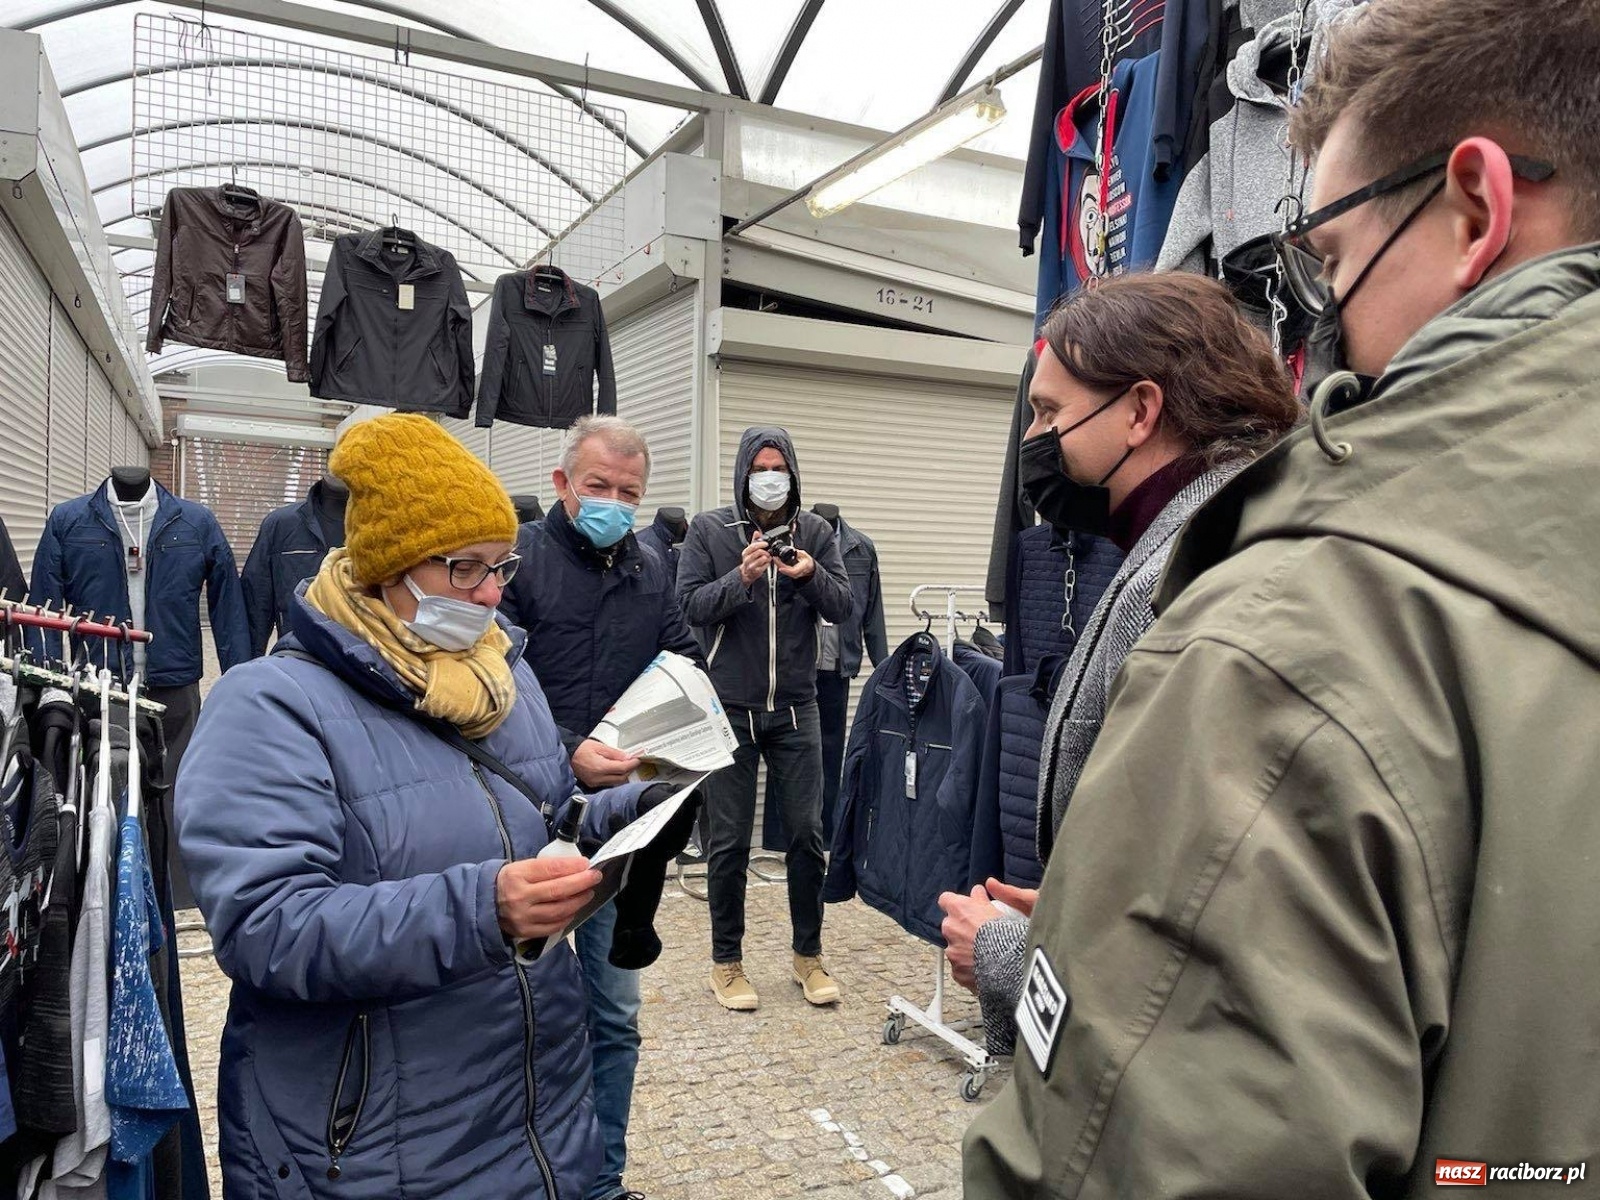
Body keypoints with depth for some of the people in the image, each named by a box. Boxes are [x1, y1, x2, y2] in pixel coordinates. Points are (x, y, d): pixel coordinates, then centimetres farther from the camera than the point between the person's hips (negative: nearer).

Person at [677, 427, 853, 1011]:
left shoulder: (815, 531, 4)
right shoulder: (709, 529, -1)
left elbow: (844, 607, -1)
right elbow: (692, 605, -9)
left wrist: (812, 575, -20)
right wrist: (741, 577, -24)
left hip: (795, 706, 2)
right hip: (730, 706, -2)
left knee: (806, 831, 6)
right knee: (729, 840, 5)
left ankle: (808, 954, 23)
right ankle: (726, 961, 21)